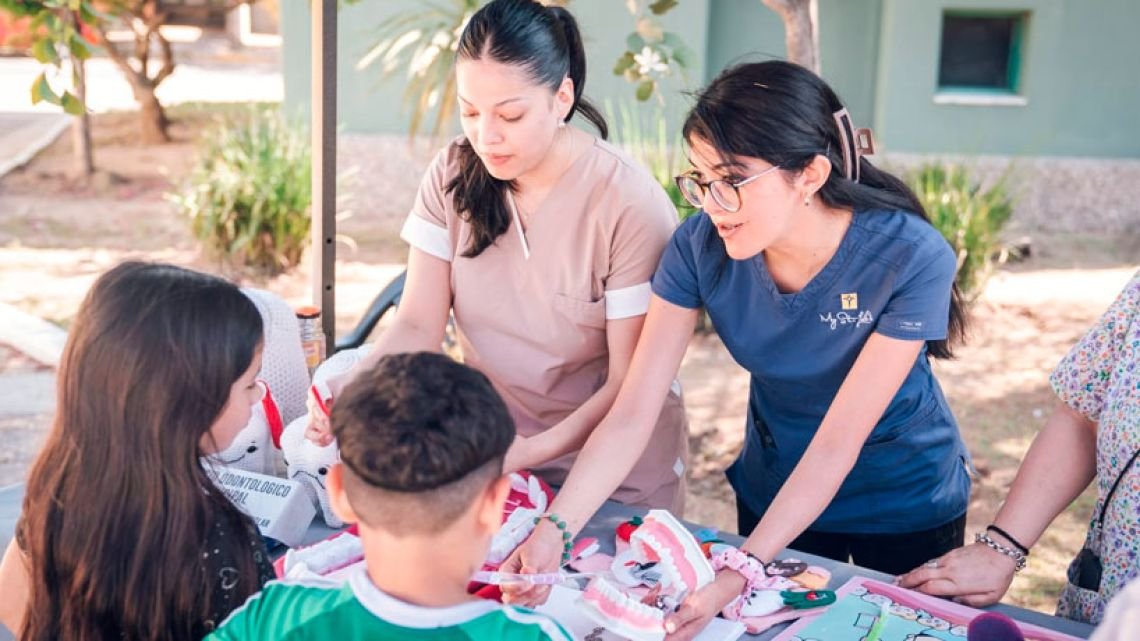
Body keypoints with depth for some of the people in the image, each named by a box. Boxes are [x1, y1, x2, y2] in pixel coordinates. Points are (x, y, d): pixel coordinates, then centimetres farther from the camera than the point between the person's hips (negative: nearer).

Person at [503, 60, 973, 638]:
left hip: (906, 506, -2)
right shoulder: (700, 246, -22)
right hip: (774, 491, 3)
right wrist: (553, 529, -38)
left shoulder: (912, 258, -30)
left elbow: (837, 442, -31)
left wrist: (742, 571, -39)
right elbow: (631, 415, -24)